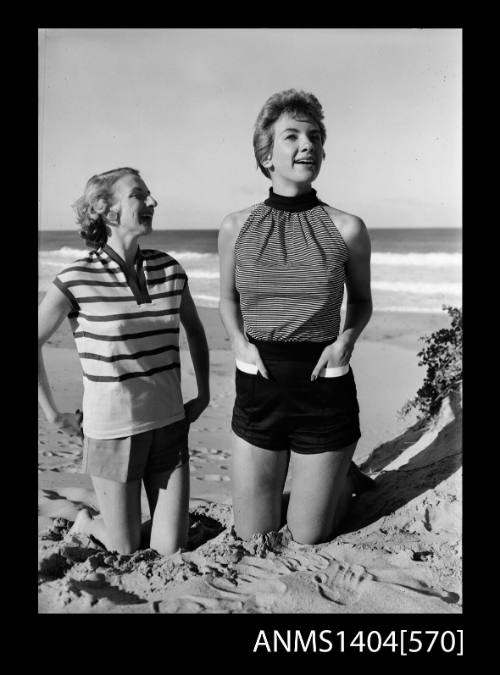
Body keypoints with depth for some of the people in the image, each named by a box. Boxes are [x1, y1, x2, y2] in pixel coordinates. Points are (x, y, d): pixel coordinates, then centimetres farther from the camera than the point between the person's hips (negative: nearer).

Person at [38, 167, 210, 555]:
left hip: (169, 424, 4)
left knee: (172, 551, 7)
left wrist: (204, 394, 12)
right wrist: (54, 415, -3)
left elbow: (194, 330, 16)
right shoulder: (78, 279, -12)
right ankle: (87, 524, 43)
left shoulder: (169, 269, 0)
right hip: (112, 431, -3)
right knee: (126, 552, 11)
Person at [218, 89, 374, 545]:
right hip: (258, 389, 2)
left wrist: (346, 339, -10)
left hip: (324, 391, -1)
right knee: (250, 536, 15)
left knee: (308, 538, 13)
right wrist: (240, 341, -7)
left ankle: (344, 477, 43)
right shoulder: (236, 228, -2)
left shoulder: (347, 229, -6)